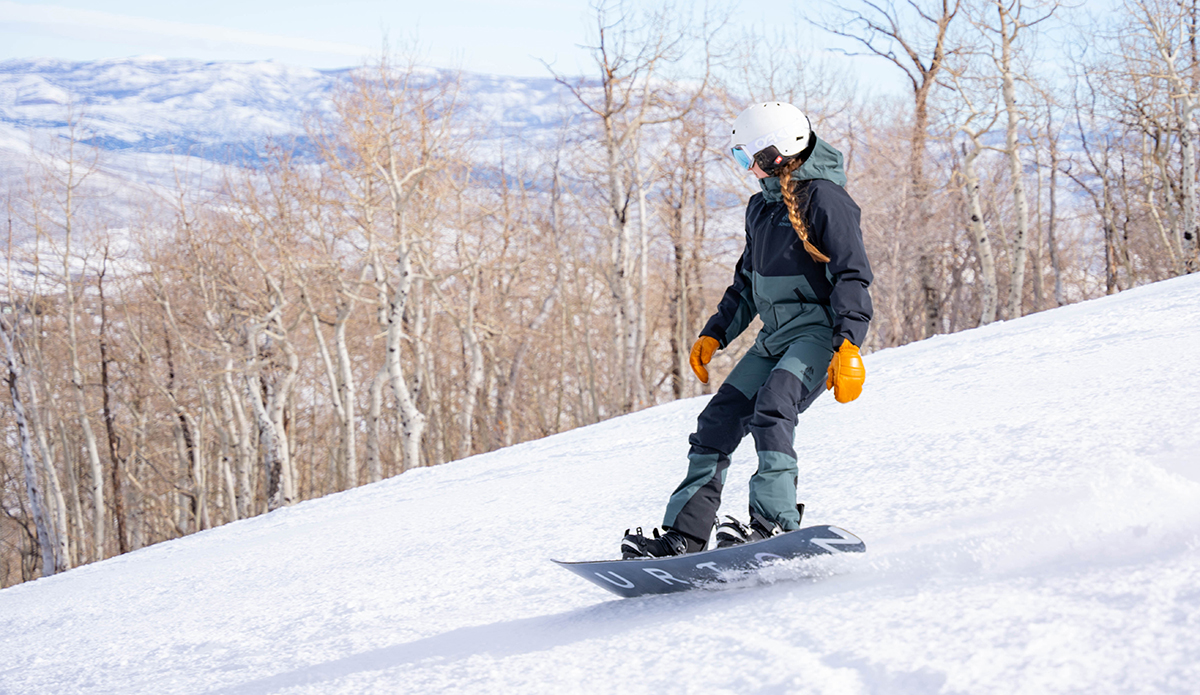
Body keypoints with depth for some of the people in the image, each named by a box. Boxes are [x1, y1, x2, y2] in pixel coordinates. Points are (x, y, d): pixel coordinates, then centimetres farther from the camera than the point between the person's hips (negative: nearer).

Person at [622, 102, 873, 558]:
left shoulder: (824, 198, -9)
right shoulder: (761, 207, 17)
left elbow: (852, 276, -16)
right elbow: (746, 284, 27)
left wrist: (848, 345, -26)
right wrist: (715, 334, 18)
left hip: (818, 331, -8)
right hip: (774, 339, 8)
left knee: (772, 408, -30)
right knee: (718, 420, -2)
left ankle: (776, 521, -35)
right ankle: (684, 532, -3)